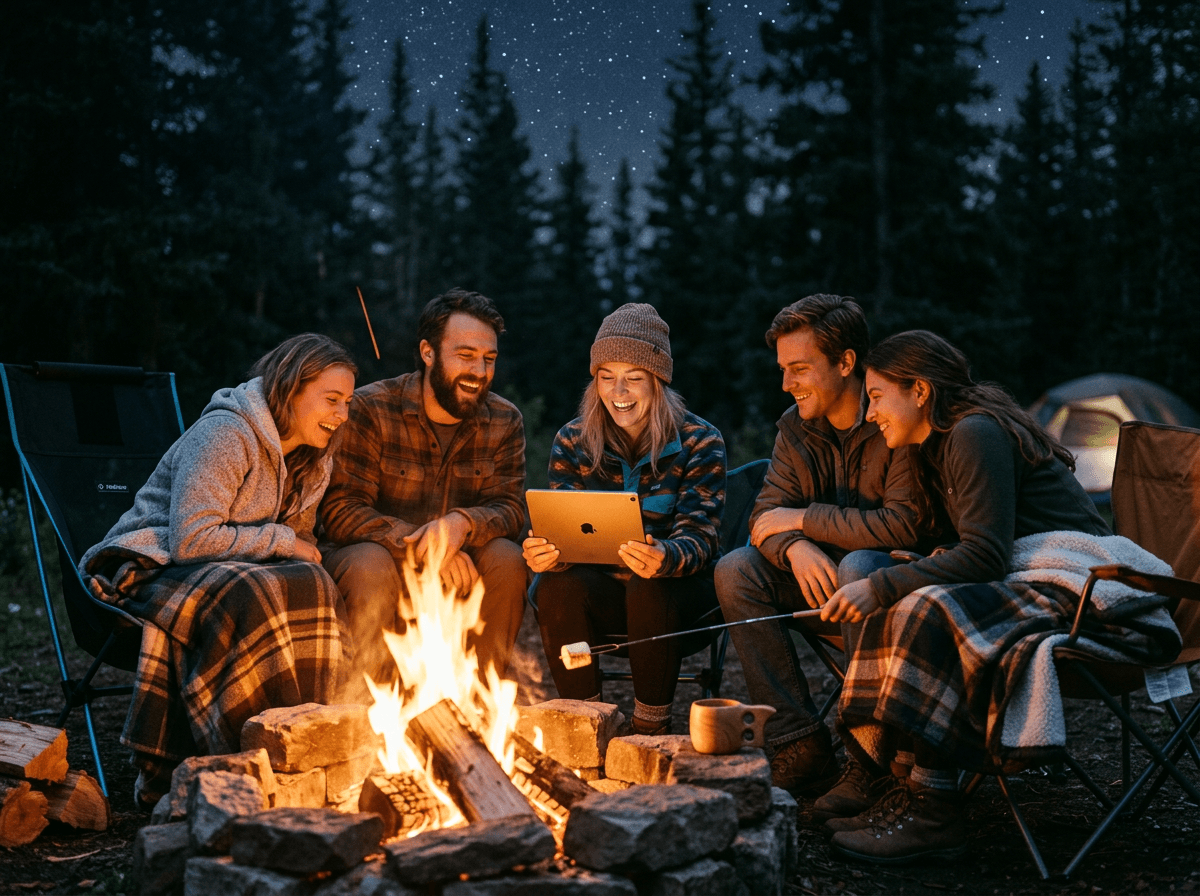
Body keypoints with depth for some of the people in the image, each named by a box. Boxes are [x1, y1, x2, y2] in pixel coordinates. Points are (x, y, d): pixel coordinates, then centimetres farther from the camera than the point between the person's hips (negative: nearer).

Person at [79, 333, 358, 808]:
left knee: (313, 590, -22)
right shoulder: (225, 435, -19)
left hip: (229, 570, 7)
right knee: (245, 602, -36)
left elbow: (298, 542, 15)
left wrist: (303, 557, -9)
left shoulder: (310, 459, 9)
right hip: (153, 567, -7)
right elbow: (190, 540, -25)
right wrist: (280, 541, -18)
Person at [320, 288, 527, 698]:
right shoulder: (371, 410, -13)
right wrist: (425, 546, -32)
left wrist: (463, 522, -34)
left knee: (506, 558, -25)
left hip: (458, 574, 3)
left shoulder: (505, 422, -1)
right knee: (371, 566, -35)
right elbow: (341, 512, -19)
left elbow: (510, 509, -9)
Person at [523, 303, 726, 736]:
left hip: (679, 589, -2)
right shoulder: (572, 441, 0)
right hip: (602, 588, 2)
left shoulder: (699, 441, -8)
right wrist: (545, 552, -32)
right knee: (555, 587, -29)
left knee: (649, 590, -35)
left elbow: (700, 539, -17)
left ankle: (651, 730, -16)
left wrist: (664, 558, -42)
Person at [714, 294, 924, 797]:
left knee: (859, 569, -37)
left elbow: (904, 525, -25)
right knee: (735, 569, -14)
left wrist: (804, 519, -18)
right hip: (823, 581, 6)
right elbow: (765, 520, -1)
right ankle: (800, 746, -17)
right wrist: (795, 548, -26)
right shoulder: (795, 427, 4)